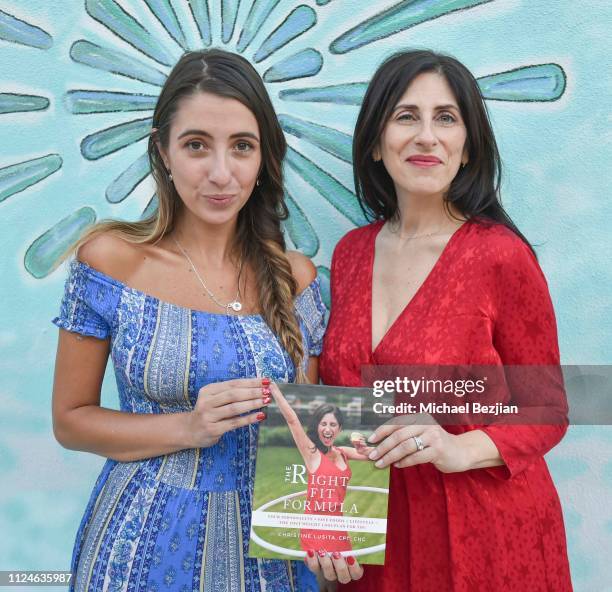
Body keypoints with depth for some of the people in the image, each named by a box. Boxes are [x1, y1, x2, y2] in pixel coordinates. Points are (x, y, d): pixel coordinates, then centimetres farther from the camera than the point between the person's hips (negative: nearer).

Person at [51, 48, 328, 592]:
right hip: (146, 541, -2)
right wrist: (189, 428, -19)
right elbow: (70, 420, -5)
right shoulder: (110, 259, -11)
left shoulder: (295, 277, -5)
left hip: (264, 545, 2)